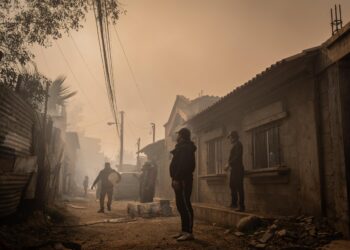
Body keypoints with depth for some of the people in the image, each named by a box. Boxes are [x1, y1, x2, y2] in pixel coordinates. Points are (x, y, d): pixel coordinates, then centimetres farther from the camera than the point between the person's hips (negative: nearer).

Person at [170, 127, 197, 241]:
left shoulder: (185, 148, -11)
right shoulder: (182, 147, 21)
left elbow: (183, 165, -21)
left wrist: (176, 179, -23)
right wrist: (174, 178, 16)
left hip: (183, 180, -10)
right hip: (180, 180, 10)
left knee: (185, 205, -9)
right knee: (181, 205, 10)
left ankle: (189, 232, -7)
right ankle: (184, 231, 15)